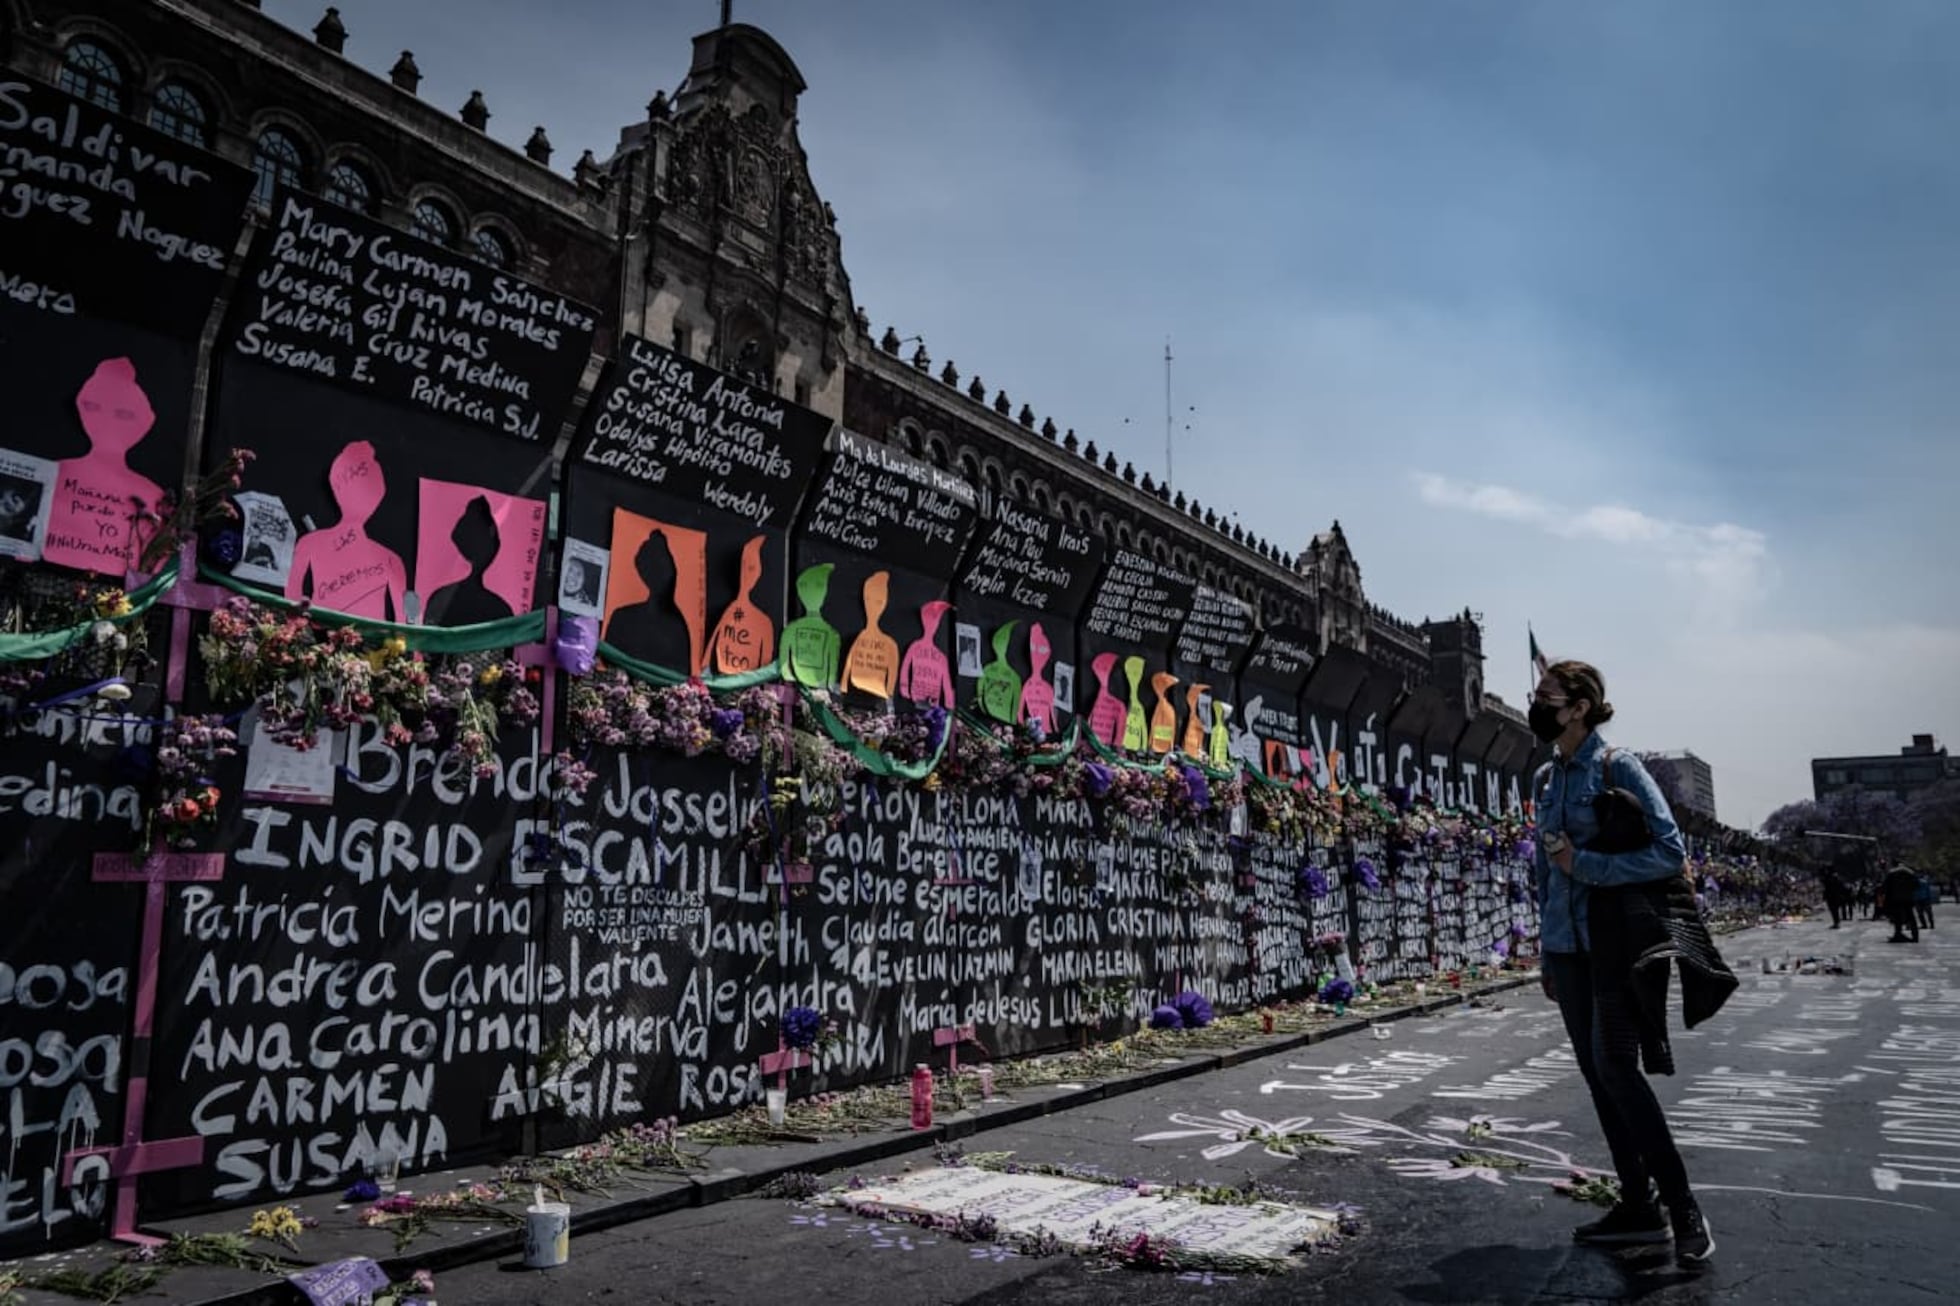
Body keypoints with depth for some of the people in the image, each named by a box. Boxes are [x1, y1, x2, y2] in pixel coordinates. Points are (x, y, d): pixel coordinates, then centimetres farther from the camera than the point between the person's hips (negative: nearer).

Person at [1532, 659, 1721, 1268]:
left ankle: (1683, 1208, 1)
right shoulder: (1545, 779, 11)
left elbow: (1671, 851, -14)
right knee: (1594, 1071, 8)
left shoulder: (1618, 766, -9)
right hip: (1566, 940, 7)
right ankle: (1638, 1204, 18)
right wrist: (1546, 954, 17)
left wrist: (1585, 864, -19)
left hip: (1616, 936, -7)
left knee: (1614, 1065, -11)